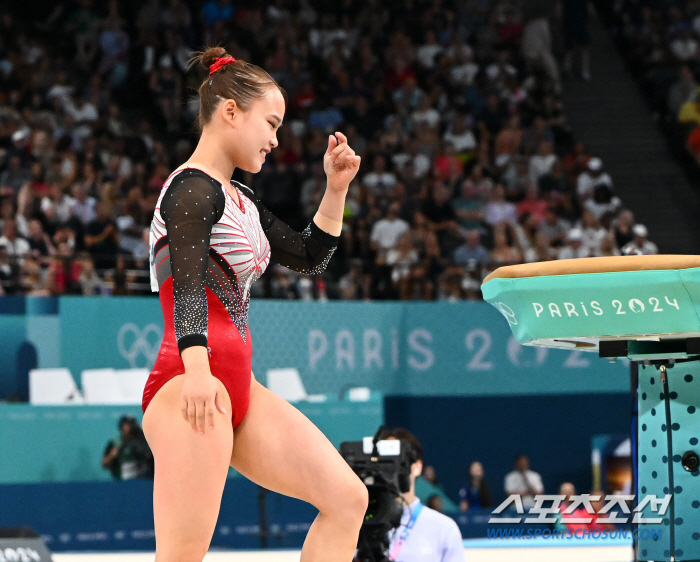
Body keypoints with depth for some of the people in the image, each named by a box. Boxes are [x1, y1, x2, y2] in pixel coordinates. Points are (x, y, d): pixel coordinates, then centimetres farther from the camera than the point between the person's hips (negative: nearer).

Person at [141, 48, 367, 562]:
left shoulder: (239, 200, 23)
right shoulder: (194, 189, -7)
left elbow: (310, 258, 30)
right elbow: (187, 283, -22)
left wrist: (337, 189, 16)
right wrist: (197, 368, -36)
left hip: (237, 385, 10)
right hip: (193, 384, -10)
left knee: (348, 500, 4)